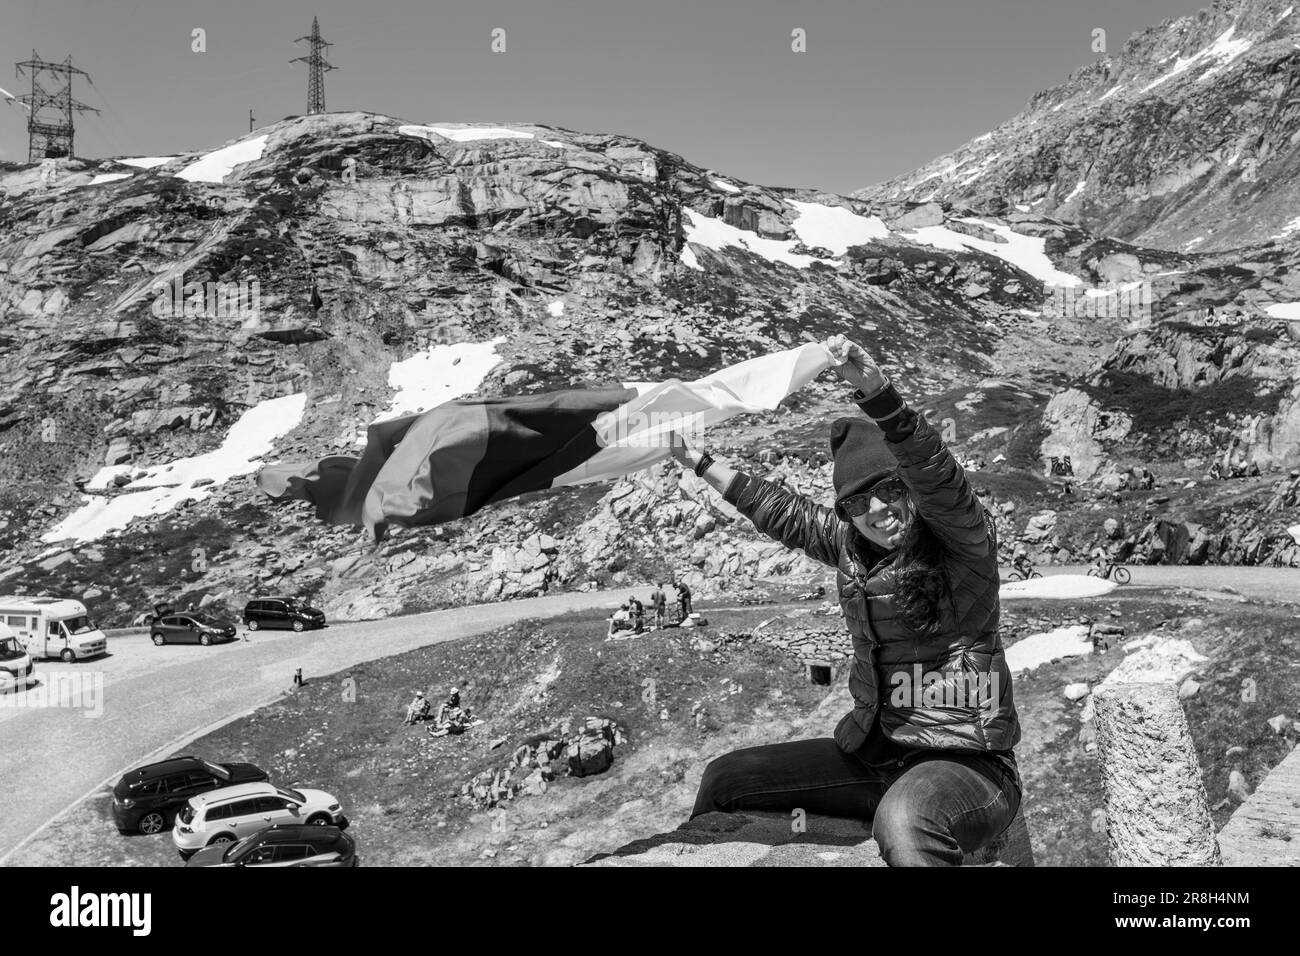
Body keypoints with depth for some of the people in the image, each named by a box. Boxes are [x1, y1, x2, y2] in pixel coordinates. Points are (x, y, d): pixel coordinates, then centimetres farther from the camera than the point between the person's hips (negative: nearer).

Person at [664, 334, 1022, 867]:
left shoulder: (963, 542, -12)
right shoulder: (849, 544, 5)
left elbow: (933, 474, -31)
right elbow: (779, 511, 20)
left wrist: (874, 390, -47)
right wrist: (698, 462, 26)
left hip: (967, 763, -6)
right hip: (874, 753, 7)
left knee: (901, 819, -41)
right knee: (724, 780, 7)